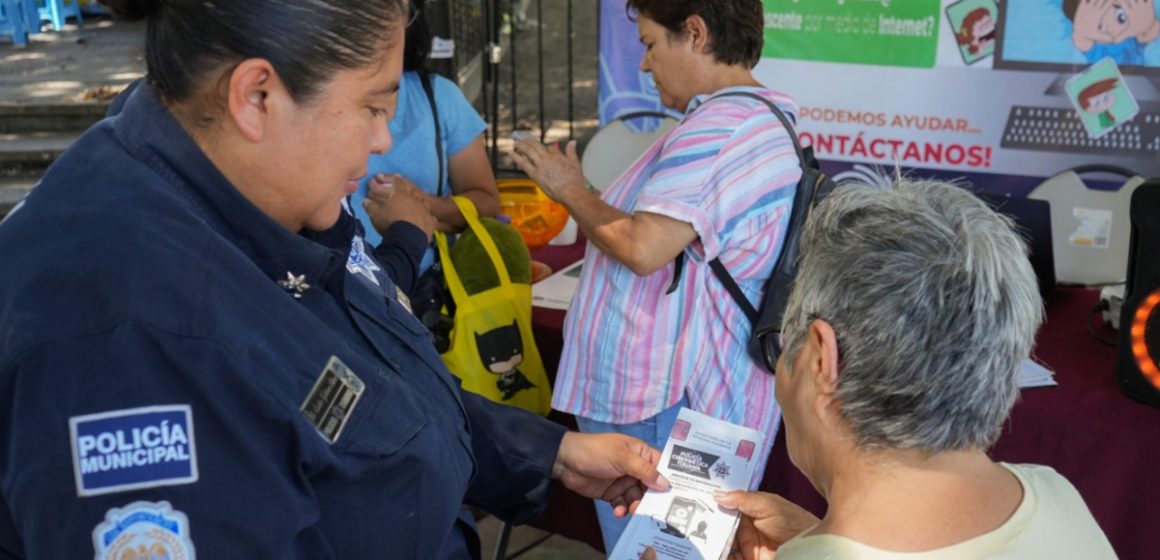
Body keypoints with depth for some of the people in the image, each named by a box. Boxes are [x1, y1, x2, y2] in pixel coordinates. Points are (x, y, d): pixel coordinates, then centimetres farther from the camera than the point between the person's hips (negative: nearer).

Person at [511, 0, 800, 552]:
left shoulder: (718, 125, -20)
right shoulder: (767, 121, 14)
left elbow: (643, 248, -26)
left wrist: (571, 193, -10)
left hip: (666, 403, -10)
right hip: (710, 386, 10)